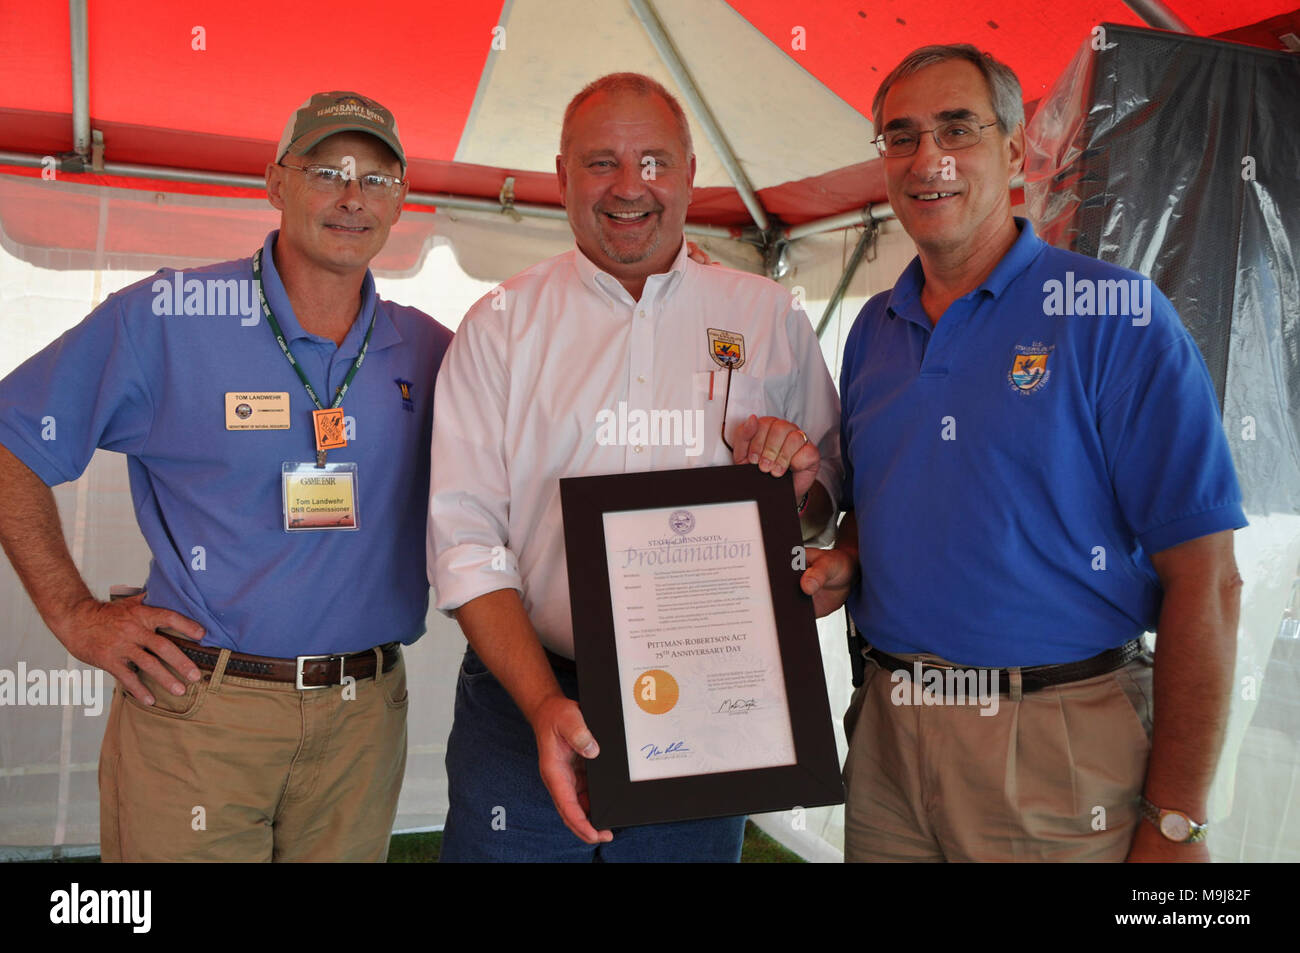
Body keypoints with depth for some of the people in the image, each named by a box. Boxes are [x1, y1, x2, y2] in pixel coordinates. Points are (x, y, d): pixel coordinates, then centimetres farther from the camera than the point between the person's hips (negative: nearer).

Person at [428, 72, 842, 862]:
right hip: (524, 702, -1)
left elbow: (830, 501, 10)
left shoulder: (766, 316, 4)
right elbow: (466, 537, -6)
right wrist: (545, 705, -17)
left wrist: (804, 482, -14)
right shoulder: (501, 323, 0)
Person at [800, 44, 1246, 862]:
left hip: (1058, 745, -4)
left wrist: (1174, 823, -13)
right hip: (885, 731, 5)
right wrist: (840, 564, -3)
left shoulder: (1114, 314, -9)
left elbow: (1204, 579, -12)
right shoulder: (873, 330, 7)